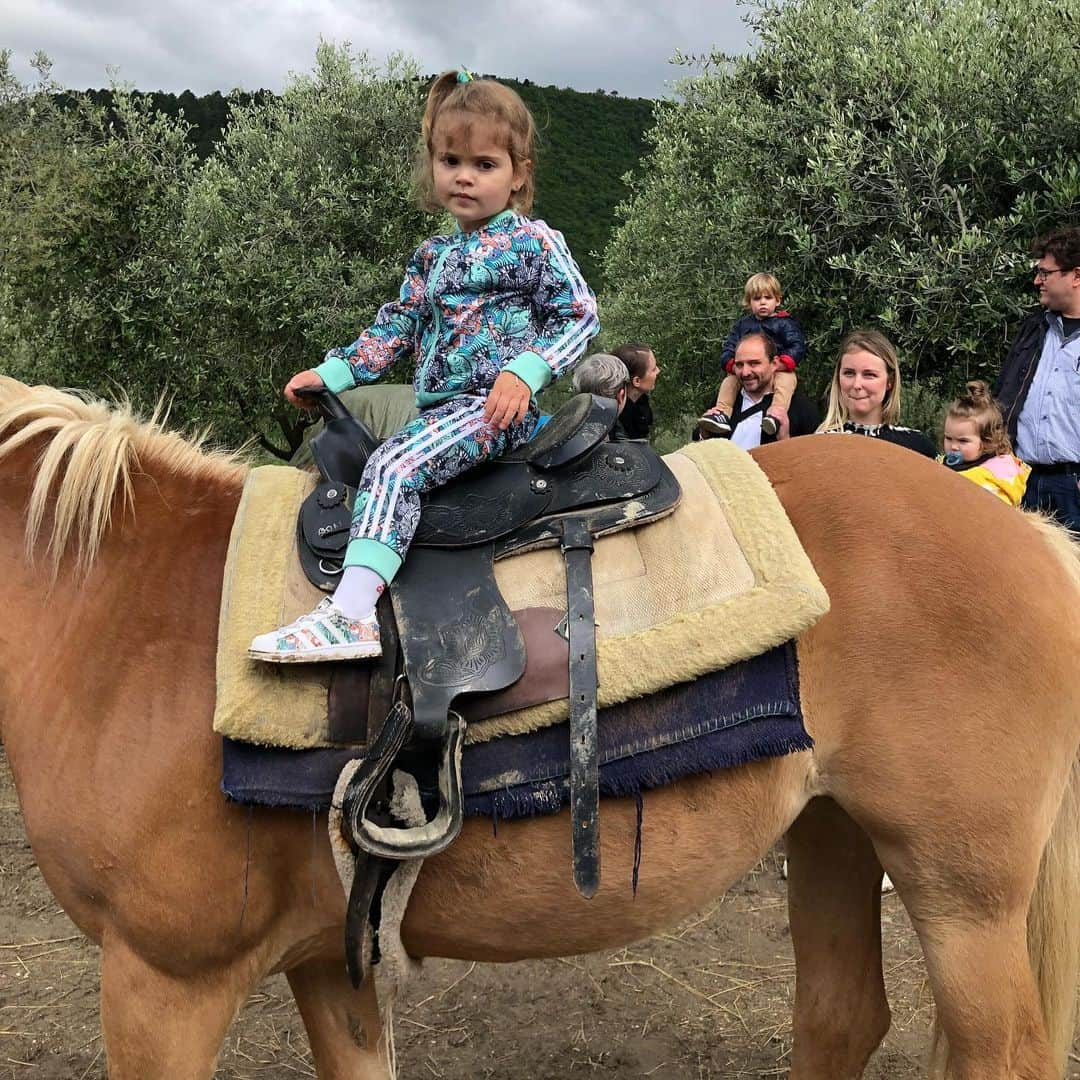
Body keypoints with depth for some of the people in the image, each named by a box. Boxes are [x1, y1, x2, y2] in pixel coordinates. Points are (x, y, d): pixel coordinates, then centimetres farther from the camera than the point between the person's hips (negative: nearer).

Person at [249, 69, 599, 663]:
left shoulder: (533, 242, -1)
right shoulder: (431, 257, 19)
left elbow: (579, 315, -6)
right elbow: (393, 330, 23)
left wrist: (526, 370, -20)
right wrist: (331, 372, 13)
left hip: (499, 405, -9)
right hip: (438, 407, 9)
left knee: (393, 464, -28)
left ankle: (351, 612, -37)